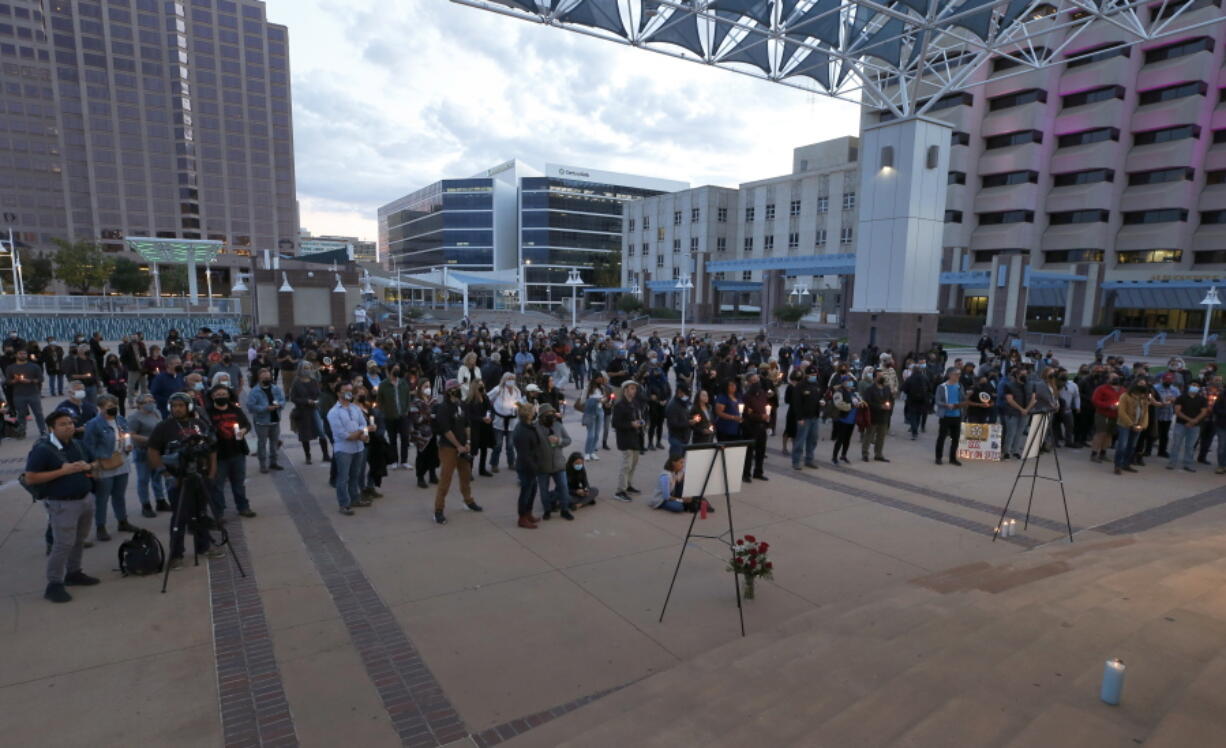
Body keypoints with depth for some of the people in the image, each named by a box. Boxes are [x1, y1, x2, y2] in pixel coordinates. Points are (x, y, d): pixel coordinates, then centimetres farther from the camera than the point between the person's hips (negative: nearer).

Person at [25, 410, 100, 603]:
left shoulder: (75, 444, 9)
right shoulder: (42, 449, -14)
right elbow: (30, 478, -18)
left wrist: (87, 467, -3)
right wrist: (62, 471, -24)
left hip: (84, 500, 8)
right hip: (61, 504, -8)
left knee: (79, 541, 17)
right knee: (63, 544, -7)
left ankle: (73, 573, 31)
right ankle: (54, 584, 3)